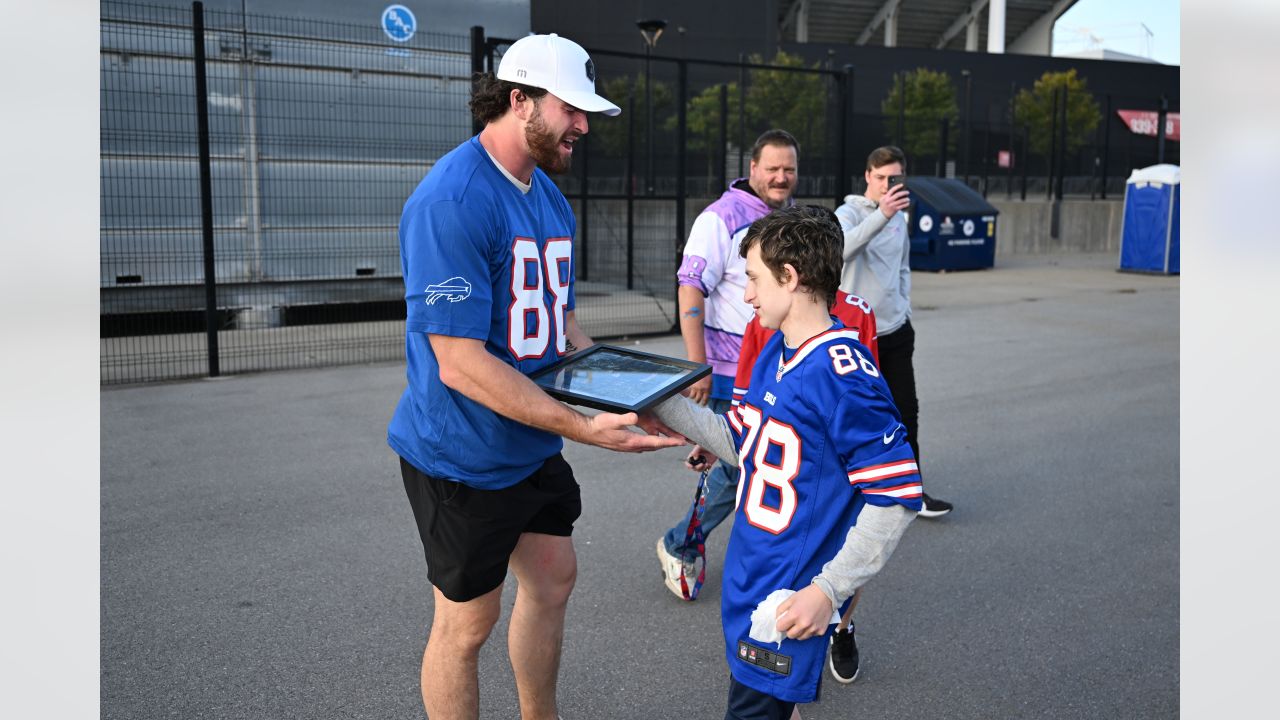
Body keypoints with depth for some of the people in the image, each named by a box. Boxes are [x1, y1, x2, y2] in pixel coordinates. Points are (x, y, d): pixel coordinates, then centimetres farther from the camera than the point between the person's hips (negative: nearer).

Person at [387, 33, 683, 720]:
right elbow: (460, 362, -28)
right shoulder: (453, 201, -24)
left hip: (534, 445, 9)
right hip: (463, 454, -9)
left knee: (553, 579, 21)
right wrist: (583, 428, -29)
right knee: (467, 621, 8)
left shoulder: (549, 196, 6)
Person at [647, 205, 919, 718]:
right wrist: (660, 401, 5)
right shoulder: (773, 352, 4)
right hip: (750, 579, 8)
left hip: (790, 600, -8)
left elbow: (896, 497, -23)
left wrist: (827, 589, -24)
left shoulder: (844, 376, -24)